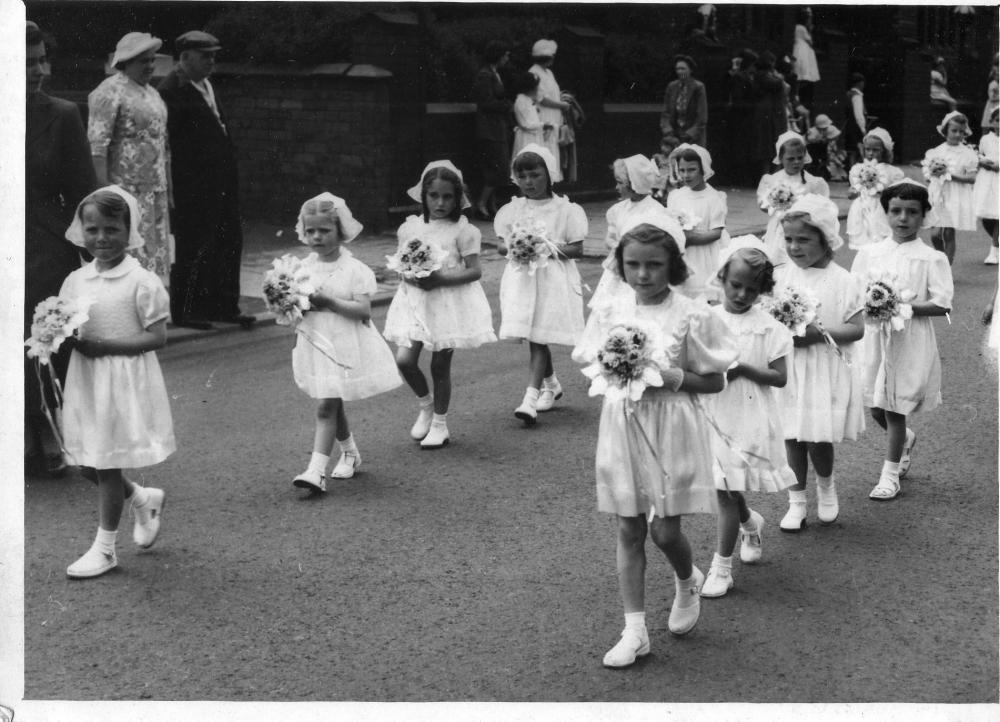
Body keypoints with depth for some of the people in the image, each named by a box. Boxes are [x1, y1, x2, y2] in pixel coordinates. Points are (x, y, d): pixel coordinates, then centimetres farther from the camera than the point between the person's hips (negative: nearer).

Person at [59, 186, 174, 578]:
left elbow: (157, 336, -15)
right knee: (95, 464, 11)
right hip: (86, 383, 6)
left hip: (125, 383, -6)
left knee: (108, 465, 2)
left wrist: (101, 346, -21)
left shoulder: (141, 281, -12)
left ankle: (104, 547, 15)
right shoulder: (75, 280, 4)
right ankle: (144, 498, 38)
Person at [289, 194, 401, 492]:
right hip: (315, 345, 6)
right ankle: (350, 453, 37)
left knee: (326, 407, -11)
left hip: (345, 347, -6)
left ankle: (317, 470, -12)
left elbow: (363, 309, -16)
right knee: (333, 405, 16)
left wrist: (329, 302, -23)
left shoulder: (355, 269, -9)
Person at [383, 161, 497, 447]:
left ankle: (440, 424, 23)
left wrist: (441, 279, -22)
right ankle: (426, 405, 22)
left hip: (450, 302, -3)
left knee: (440, 366, 4)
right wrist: (411, 276, -14)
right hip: (416, 299, 4)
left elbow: (474, 271, -10)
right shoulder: (409, 227, 5)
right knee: (404, 360, -7)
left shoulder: (462, 230, -7)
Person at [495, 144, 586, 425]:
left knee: (538, 338, -10)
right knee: (532, 337, 8)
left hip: (552, 278, -4)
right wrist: (513, 247, -11)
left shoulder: (564, 209, -4)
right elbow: (501, 244, 11)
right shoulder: (512, 210, 8)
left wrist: (549, 248, -18)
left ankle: (531, 397, -13)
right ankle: (551, 385, 32)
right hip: (521, 277, 4)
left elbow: (577, 249, -5)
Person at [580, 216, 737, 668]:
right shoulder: (615, 315, 4)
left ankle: (688, 582, 35)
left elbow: (715, 381, -4)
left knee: (665, 530, -1)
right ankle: (635, 631, 12)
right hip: (623, 427, 4)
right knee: (629, 531, 5)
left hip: (671, 430, -4)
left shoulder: (690, 317, -9)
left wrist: (670, 377, -19)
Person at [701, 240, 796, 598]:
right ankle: (751, 523, 46)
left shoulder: (767, 327, -7)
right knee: (727, 489, 13)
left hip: (749, 418, -4)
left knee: (726, 490, -4)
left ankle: (721, 566, 7)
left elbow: (780, 377, -9)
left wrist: (742, 369, -20)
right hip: (713, 415, 4)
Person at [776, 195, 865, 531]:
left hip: (827, 371, -3)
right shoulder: (781, 276, 3)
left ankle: (826, 485, 28)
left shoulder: (841, 280, -7)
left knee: (818, 438, -2)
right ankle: (796, 501, 20)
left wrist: (820, 333, -21)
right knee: (792, 436, 6)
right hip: (787, 368, 3)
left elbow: (857, 329, -8)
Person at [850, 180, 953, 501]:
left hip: (910, 340, -4)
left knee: (895, 408, 1)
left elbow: (941, 304, -10)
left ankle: (890, 474, 15)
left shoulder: (931, 259, -6)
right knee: (876, 409, 10)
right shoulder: (869, 253, 4)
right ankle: (906, 439, 43)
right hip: (874, 335, 4)